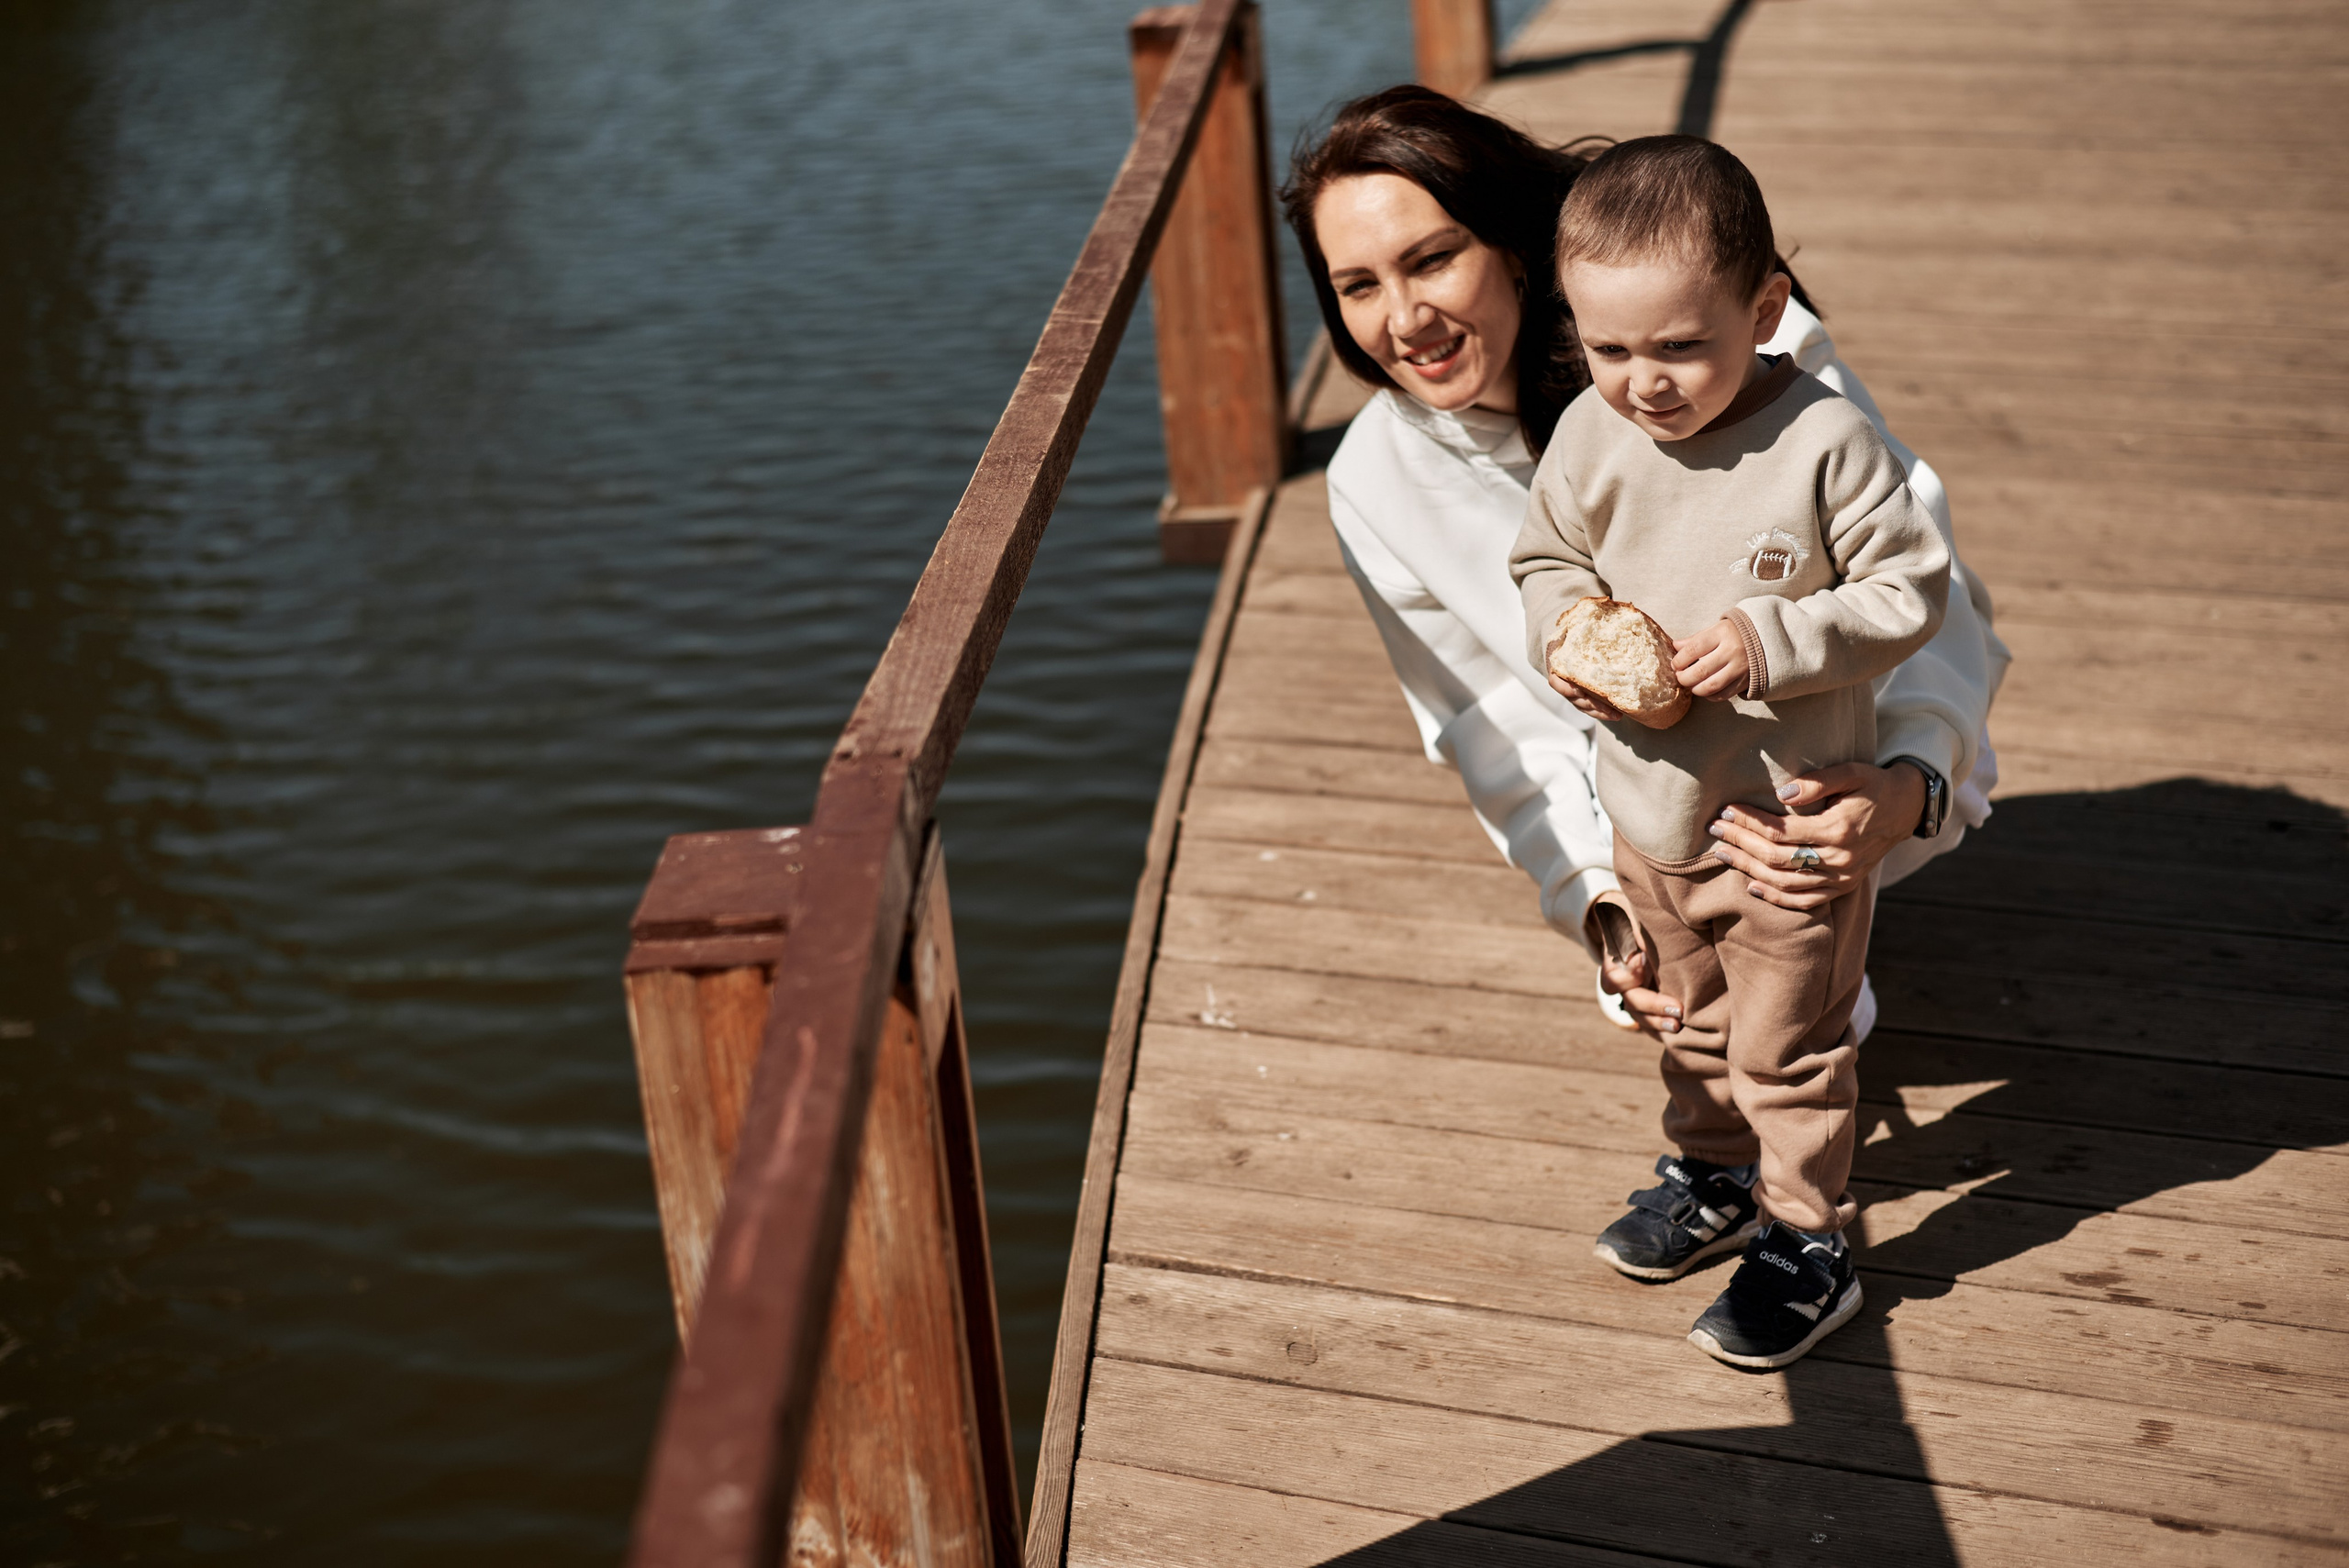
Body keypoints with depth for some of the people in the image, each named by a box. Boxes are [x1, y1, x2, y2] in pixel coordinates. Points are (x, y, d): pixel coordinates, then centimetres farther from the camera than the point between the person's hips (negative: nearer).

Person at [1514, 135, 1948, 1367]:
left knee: (1787, 1045, 9)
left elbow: (1911, 589, -16)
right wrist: (1562, 632, -13)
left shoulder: (1824, 444, -23)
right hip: (1651, 806, 5)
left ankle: (1806, 1244, 26)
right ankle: (1719, 1173, 48)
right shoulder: (1590, 438, -9)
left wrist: (1776, 640, -28)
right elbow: (1546, 559, 8)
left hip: (1794, 817, -5)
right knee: (1692, 1017, 25)